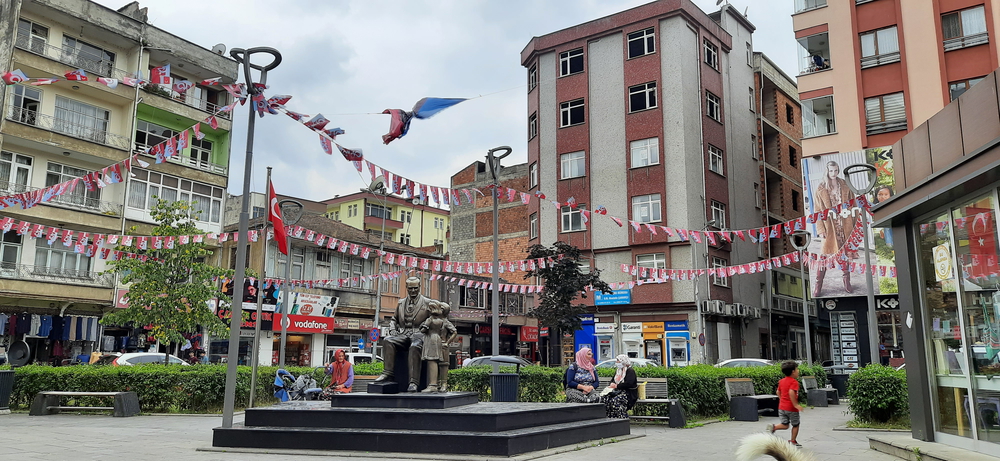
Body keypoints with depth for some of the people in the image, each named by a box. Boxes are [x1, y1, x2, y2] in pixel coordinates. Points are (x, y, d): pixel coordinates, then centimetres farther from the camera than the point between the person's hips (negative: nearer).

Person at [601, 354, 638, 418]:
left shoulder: (630, 371, -5)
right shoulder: (617, 371, 22)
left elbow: (629, 384, -18)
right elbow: (613, 380, 28)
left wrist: (616, 386, -16)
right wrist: (611, 385, 3)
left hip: (628, 393, -8)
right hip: (617, 391, 8)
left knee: (615, 401, -35)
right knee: (604, 398, -19)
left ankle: (623, 419, -30)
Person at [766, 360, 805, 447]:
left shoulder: (782, 381, 9)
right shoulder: (794, 382, -15)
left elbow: (778, 392, 16)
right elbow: (791, 392, -29)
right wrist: (795, 404, -25)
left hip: (781, 407, 6)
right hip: (791, 408, -6)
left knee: (785, 425, 11)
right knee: (795, 425, 14)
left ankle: (773, 427, -14)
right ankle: (793, 441, 21)